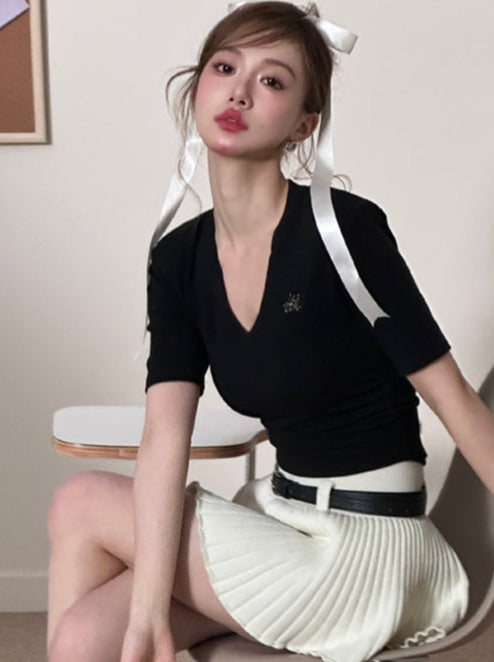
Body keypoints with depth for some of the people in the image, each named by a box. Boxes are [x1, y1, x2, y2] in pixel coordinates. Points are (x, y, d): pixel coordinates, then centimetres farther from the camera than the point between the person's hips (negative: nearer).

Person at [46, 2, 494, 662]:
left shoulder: (344, 229, -18)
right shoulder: (178, 258, 0)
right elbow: (166, 435, -9)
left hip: (367, 543, -5)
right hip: (281, 513, 5)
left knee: (81, 504, -8)